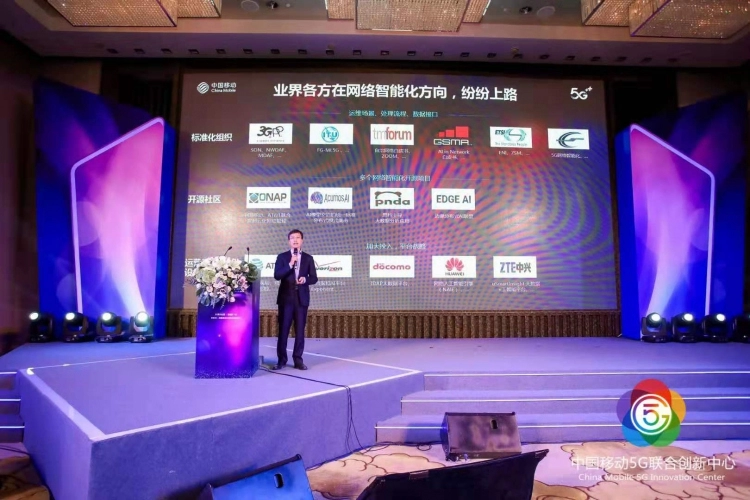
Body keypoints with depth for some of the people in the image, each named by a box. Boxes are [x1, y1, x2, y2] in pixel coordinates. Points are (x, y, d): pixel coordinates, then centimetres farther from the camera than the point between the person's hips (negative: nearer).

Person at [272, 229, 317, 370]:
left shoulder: (308, 258, 8)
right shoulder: (282, 257, 4)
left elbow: (314, 278, 7)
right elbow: (277, 275, -8)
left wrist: (305, 280, -14)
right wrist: (290, 264, -17)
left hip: (302, 298, 1)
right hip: (286, 298, -1)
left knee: (300, 330, 4)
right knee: (283, 329, 2)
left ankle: (298, 359, 13)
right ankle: (281, 359, 11)